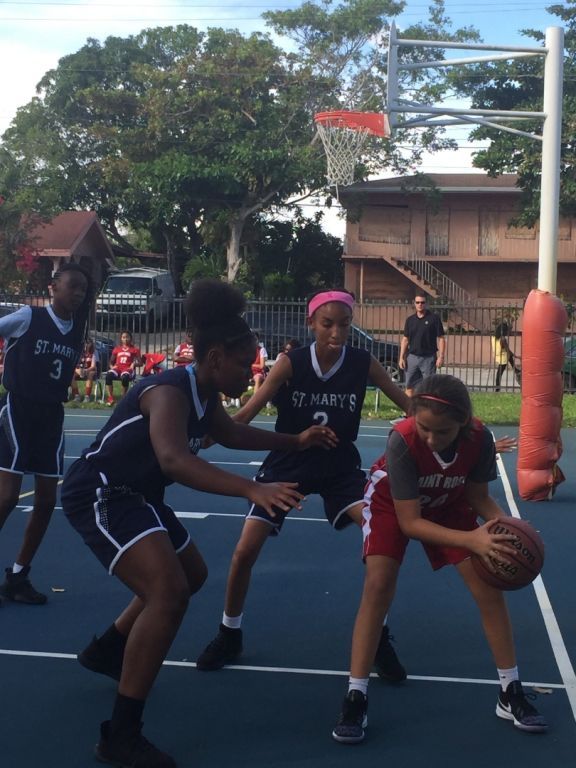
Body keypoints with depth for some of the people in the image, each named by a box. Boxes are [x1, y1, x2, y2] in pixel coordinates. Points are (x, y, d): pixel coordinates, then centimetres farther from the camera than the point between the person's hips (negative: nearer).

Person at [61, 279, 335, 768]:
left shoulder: (204, 394, 3)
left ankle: (106, 651, 45)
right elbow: (173, 458, -46)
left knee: (191, 575, 26)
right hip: (99, 494, -11)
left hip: (135, 495, 11)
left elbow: (231, 434, 24)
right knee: (169, 592, -26)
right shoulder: (170, 391, -27)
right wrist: (253, 490, -55)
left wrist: (295, 442, 16)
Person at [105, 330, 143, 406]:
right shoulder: (117, 349, 21)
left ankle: (123, 397, -23)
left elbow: (140, 363, 10)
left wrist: (134, 363, -11)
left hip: (128, 369, -3)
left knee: (125, 376, -41)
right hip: (118, 368, 3)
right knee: (109, 375, -33)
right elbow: (111, 362, 25)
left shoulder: (134, 350, 12)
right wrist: (112, 366, 3)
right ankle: (110, 398, -29)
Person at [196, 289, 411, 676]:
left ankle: (379, 638, 0)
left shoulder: (363, 363, -14)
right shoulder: (290, 362, -19)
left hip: (340, 466, 1)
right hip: (286, 464, -1)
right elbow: (248, 412, -24)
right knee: (245, 551, -7)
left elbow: (408, 405, -7)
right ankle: (229, 636, 19)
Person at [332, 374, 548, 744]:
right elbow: (409, 522, -34)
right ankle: (356, 698, -11)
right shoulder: (402, 440, -40)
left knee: (489, 586, -2)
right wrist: (471, 540, -46)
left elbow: (478, 496, -12)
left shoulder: (480, 439, -31)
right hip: (392, 504, -3)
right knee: (379, 585, -21)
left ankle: (511, 694, 14)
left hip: (448, 505, 3)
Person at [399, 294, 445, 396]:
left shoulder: (434, 318, -3)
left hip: (428, 358, -4)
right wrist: (402, 357, 5)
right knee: (409, 386, 6)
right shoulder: (410, 320, 8)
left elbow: (441, 339, -4)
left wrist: (441, 356, -12)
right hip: (412, 357, 4)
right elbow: (405, 339, 12)